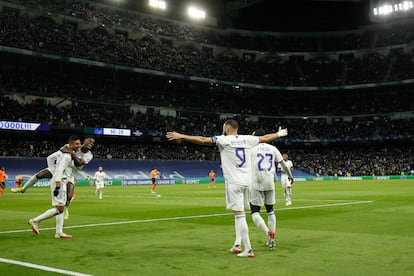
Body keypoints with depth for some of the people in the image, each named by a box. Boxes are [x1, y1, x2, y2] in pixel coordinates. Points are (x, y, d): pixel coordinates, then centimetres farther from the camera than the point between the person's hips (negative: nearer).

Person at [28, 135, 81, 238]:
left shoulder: (69, 154, 17)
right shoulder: (67, 156, -14)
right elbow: (59, 171, -22)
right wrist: (57, 187, -28)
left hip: (61, 183, 10)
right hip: (59, 183, -10)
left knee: (61, 208, 8)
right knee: (59, 208, -11)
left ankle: (59, 233, 8)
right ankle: (35, 221, -5)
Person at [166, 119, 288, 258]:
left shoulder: (224, 140, -6)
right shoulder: (247, 139, 9)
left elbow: (202, 140, -13)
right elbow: (265, 138, 21)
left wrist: (180, 136, -9)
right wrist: (279, 134, 40)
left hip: (234, 182, -6)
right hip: (247, 181, 6)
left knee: (239, 215, -4)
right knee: (239, 214, 18)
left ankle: (248, 250, -5)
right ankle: (237, 245, 23)